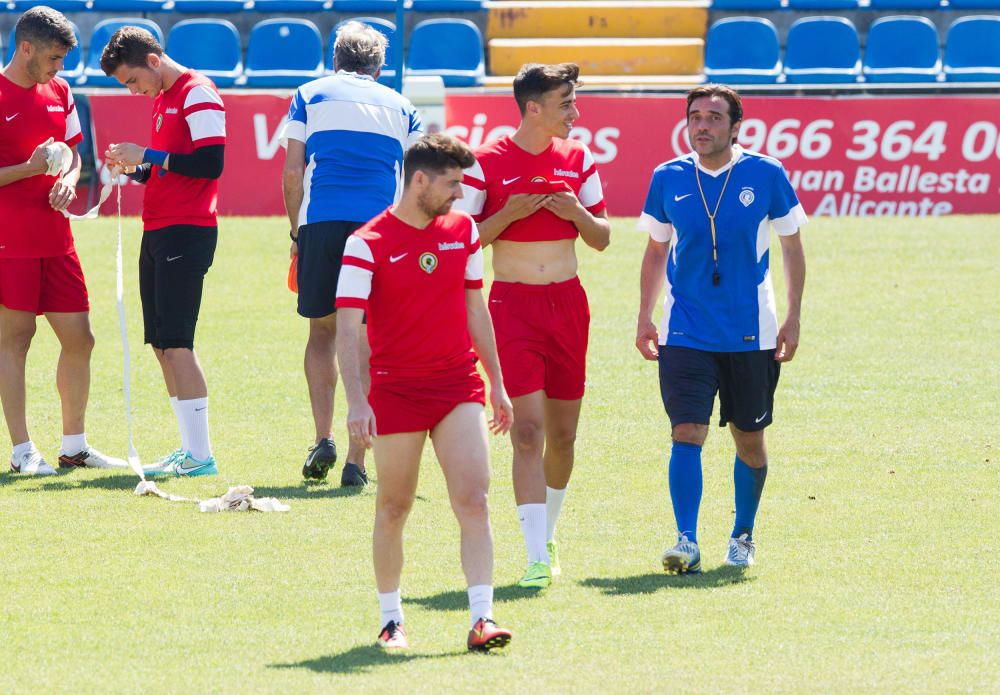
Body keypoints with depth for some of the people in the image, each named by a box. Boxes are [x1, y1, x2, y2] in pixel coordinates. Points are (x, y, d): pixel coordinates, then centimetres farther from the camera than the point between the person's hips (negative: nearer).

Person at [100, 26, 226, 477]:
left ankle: (200, 454, -11)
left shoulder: (197, 94, -10)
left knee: (175, 342, -12)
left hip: (187, 232, -10)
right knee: (162, 345, 9)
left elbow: (210, 163, -19)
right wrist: (134, 166, 6)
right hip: (157, 232, 10)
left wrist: (147, 156, -15)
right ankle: (190, 450, 13)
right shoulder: (162, 98, 19)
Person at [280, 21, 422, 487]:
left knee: (322, 332, 14)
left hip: (322, 222, -1)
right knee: (368, 342, 3)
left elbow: (291, 175, 7)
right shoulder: (400, 107, 18)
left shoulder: (310, 96, 14)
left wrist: (296, 233, 16)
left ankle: (323, 439, -1)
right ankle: (356, 461, -3)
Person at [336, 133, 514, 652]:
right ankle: (390, 621, 20)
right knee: (393, 510, 6)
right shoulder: (367, 245, -9)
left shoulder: (462, 230, 7)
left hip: (459, 387, 3)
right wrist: (356, 402, -25)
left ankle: (481, 619, -12)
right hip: (395, 390, -3)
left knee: (473, 501, -10)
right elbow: (347, 327, -14)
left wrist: (496, 384, 17)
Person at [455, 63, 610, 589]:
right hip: (513, 304, -5)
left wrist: (575, 212, -9)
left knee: (563, 432, 10)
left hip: (568, 303, 5)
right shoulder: (487, 162, -6)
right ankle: (537, 558, -18)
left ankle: (547, 536, 29)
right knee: (527, 430, -14)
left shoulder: (578, 158, 7)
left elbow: (601, 239, 12)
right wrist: (508, 214, -17)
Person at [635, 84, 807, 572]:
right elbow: (656, 250, 14)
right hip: (686, 334, 0)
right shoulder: (668, 179, 1)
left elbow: (792, 247, 5)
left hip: (751, 335, 0)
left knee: (749, 438, 9)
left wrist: (793, 319, 1)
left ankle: (743, 538, 28)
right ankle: (686, 542, -15)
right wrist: (645, 317, 9)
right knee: (686, 433, -13)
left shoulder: (767, 175, -4)